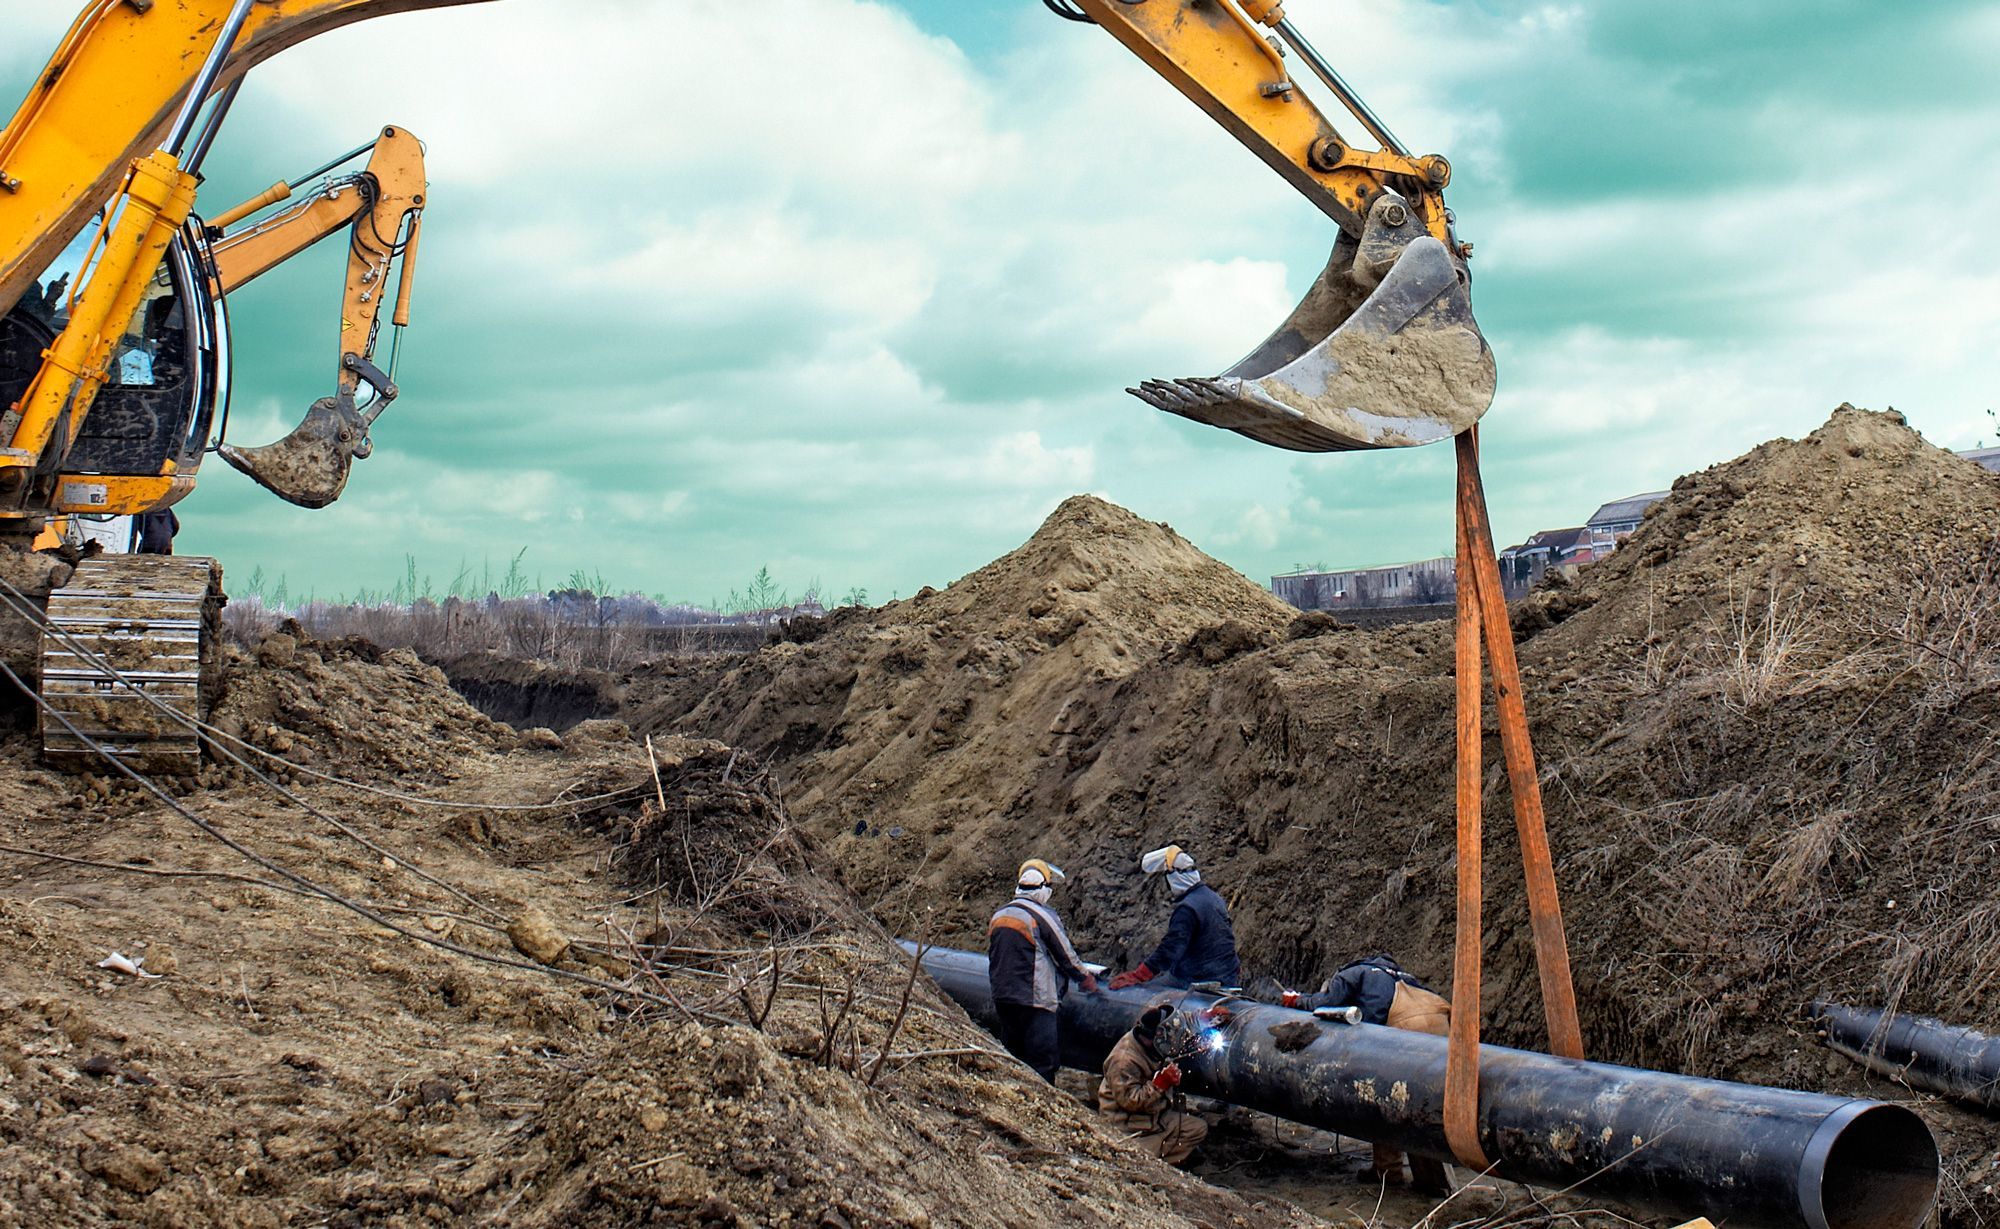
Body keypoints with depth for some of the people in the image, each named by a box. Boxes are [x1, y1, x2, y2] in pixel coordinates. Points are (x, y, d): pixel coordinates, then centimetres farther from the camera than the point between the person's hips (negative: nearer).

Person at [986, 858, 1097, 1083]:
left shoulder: (998, 915, 10)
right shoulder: (1042, 916, -12)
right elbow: (1066, 956, -5)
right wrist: (1087, 979, 11)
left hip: (1002, 999, 7)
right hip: (1035, 1001, -7)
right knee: (1042, 1063, -2)